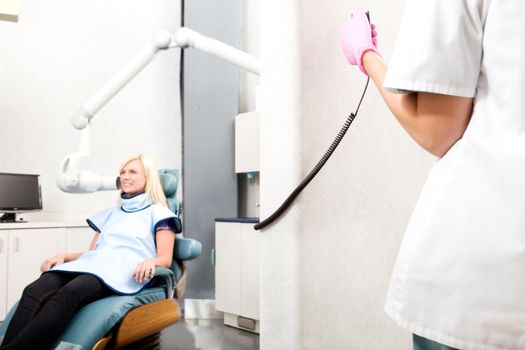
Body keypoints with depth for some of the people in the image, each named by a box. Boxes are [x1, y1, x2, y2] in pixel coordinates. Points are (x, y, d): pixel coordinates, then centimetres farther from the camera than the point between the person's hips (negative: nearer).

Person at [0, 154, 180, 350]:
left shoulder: (158, 213, 14)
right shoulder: (110, 214, 32)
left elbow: (165, 259, 3)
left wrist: (150, 261, -20)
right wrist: (64, 257, 7)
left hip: (122, 271, -6)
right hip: (91, 266, 6)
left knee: (69, 293, -38)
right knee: (34, 291, -27)